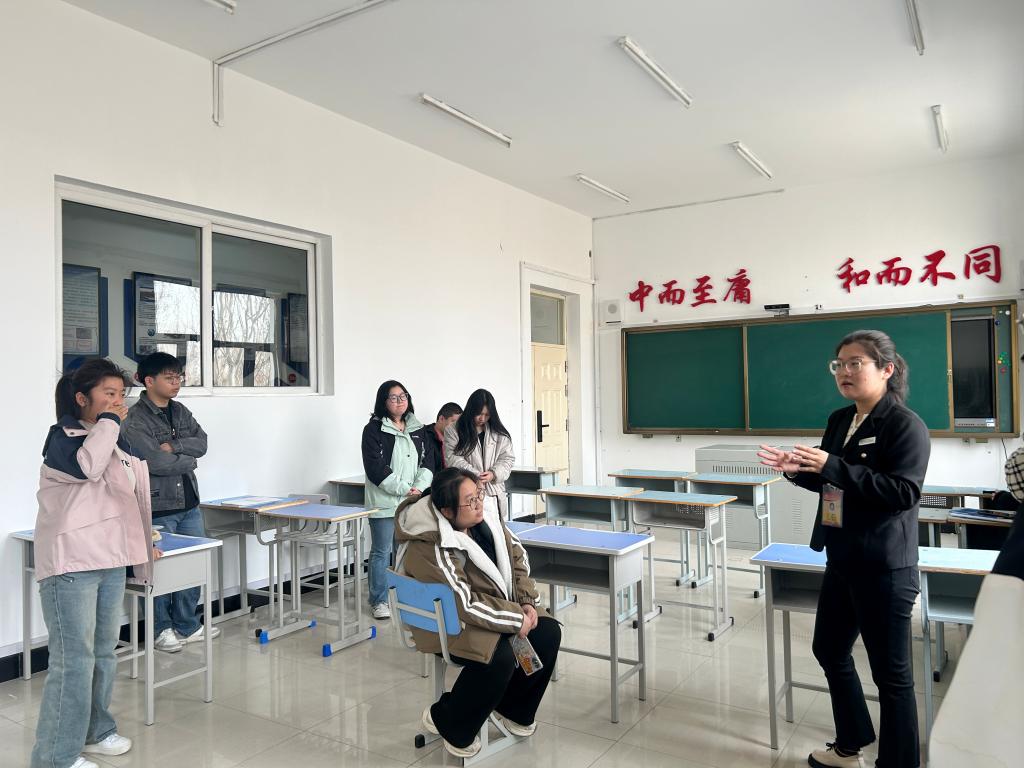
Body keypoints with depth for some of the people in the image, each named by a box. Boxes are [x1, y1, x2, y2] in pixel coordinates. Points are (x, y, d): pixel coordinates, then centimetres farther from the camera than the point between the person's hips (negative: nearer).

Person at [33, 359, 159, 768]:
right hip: (70, 564, -8)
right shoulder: (62, 436, -7)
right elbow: (86, 466, -30)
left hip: (111, 561, 8)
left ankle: (95, 731, 32)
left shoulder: (117, 439, 14)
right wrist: (108, 422, -18)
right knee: (74, 658, -6)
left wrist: (139, 542, 24)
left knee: (104, 651, 16)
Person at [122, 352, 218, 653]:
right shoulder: (135, 420, -12)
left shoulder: (181, 411, 11)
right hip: (158, 507, -7)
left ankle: (188, 626, 27)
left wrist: (173, 446, -14)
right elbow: (155, 462, -20)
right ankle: (161, 630, 20)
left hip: (189, 503, 7)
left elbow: (202, 443, 1)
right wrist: (187, 460, -5)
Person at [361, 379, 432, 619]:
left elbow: (426, 462, 10)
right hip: (384, 501, -5)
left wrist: (419, 487, -7)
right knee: (381, 552, 3)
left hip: (413, 502, 5)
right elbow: (375, 468, -12)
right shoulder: (373, 429, -5)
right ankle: (379, 601, 14)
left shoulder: (417, 429, 12)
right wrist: (404, 489, -14)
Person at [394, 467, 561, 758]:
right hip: (449, 623, -7)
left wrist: (527, 602, -7)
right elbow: (465, 605, -29)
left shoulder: (485, 513, -9)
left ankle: (512, 707, 18)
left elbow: (517, 554, 3)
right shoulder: (430, 548, -31)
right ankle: (446, 721, -1)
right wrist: (517, 618, -23)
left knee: (548, 633, -7)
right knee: (500, 658, -29)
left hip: (499, 603, 8)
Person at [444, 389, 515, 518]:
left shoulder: (499, 434, 11)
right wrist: (475, 475, -16)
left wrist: (494, 474, -10)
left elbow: (508, 459, 9)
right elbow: (452, 458, -6)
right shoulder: (454, 431, 3)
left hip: (495, 493, 3)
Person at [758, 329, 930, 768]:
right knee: (829, 650, 20)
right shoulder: (839, 421, 9)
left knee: (891, 673, 5)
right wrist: (797, 469, -3)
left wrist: (832, 466, -28)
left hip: (885, 570, -9)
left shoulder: (905, 425, -15)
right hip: (842, 563, 9)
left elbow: (903, 492, -24)